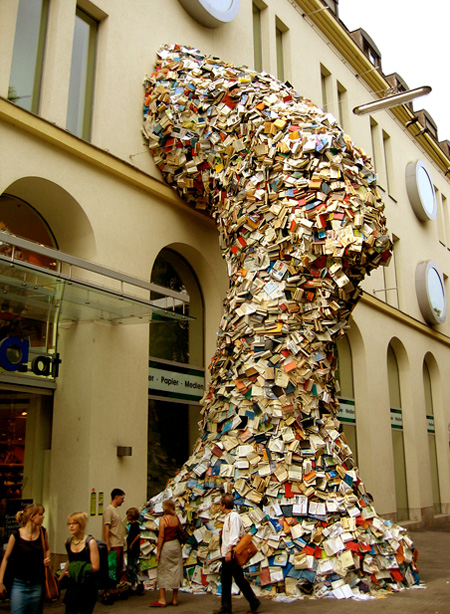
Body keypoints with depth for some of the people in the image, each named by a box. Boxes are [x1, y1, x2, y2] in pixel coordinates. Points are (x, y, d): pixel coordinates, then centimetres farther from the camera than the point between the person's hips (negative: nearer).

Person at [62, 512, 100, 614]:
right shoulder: (68, 542, 5)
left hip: (88, 586, -4)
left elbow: (95, 567, -15)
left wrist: (80, 570, -17)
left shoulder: (90, 542, -12)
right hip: (73, 585, 4)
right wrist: (62, 576, 23)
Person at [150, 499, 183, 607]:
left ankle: (162, 600, 7)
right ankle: (175, 599, 17)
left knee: (163, 572, 4)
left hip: (166, 546, -5)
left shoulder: (163, 520, -14)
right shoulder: (176, 518, 2)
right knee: (175, 572, 11)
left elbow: (161, 536, -15)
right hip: (176, 545, 6)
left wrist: (158, 551, -11)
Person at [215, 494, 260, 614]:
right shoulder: (228, 517, 16)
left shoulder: (233, 516, -14)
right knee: (225, 580, 10)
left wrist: (229, 551, -26)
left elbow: (234, 536, -22)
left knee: (240, 579, -2)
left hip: (232, 555, -10)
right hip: (226, 555, 10)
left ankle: (254, 602, 9)